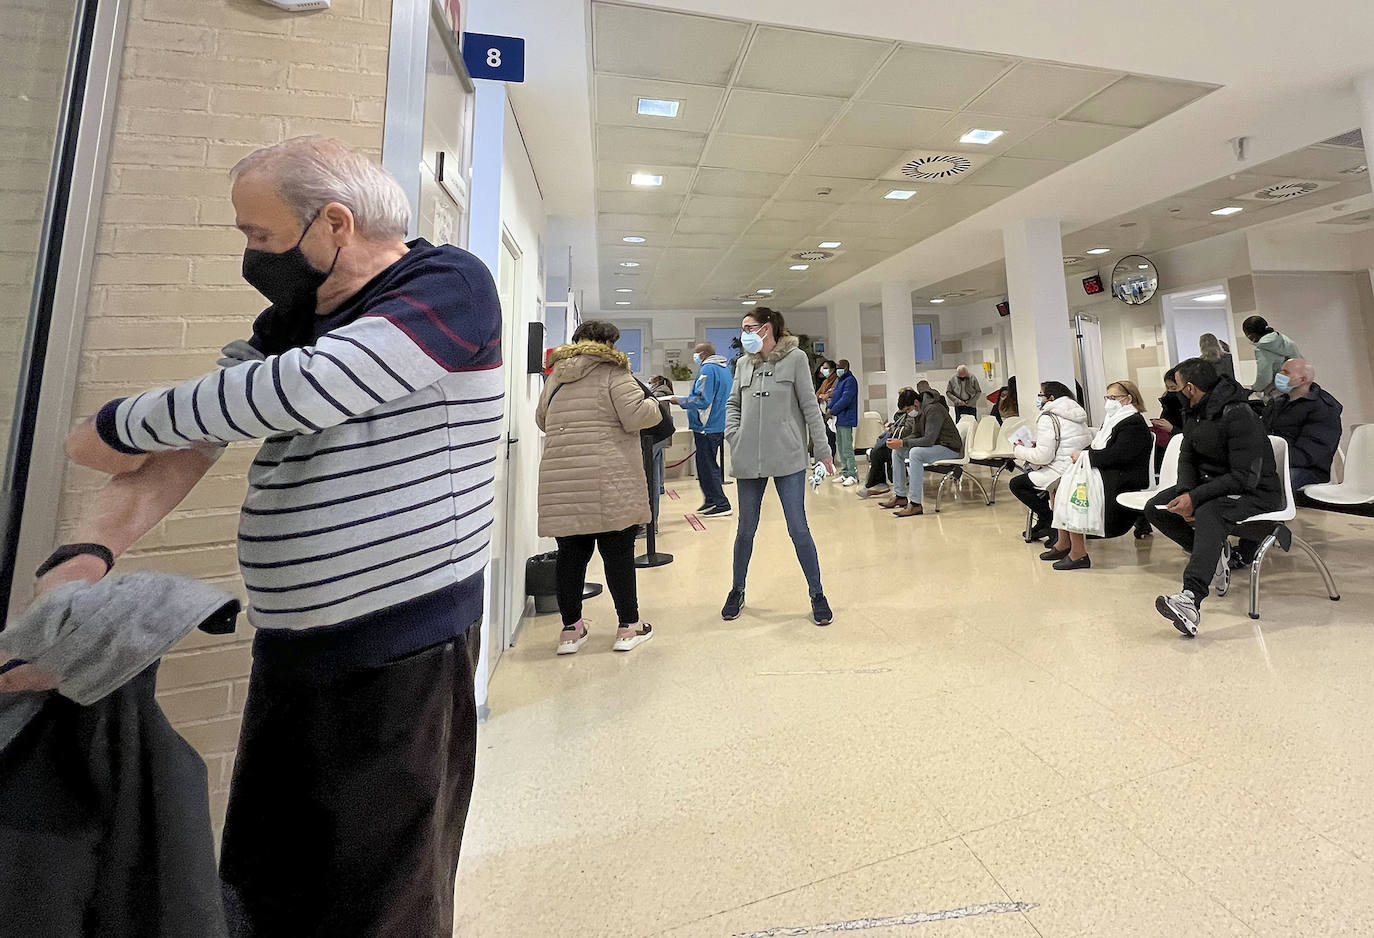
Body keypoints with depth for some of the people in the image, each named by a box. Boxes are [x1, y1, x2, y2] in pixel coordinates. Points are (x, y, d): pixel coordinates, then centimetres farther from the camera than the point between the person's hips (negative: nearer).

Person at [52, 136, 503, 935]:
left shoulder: (452, 285, -10)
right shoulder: (292, 317, 13)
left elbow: (308, 388, -22)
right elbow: (198, 431, 7)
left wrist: (115, 427, -7)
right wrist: (92, 554, -7)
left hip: (402, 650, -7)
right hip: (290, 644, 7)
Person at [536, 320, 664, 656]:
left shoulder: (556, 377, 18)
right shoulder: (613, 373, -1)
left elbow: (542, 420, 26)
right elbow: (636, 416, -10)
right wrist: (654, 403, 10)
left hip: (560, 483, 6)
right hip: (608, 483, -5)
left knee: (571, 554, 11)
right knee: (618, 552, 4)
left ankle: (570, 629, 21)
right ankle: (629, 627, 16)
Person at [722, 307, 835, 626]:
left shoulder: (795, 358, -1)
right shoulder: (743, 364, 9)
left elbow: (809, 406, -2)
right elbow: (733, 404, 17)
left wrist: (822, 450, -4)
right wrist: (733, 436, 1)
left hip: (788, 458, -3)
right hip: (749, 460, 3)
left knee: (798, 528, 0)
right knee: (746, 529, 12)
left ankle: (817, 594, 18)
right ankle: (737, 590, 30)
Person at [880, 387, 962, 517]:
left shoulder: (933, 410, -23)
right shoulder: (918, 411, 6)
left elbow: (929, 440, -30)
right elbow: (915, 434, 9)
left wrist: (903, 442, -29)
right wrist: (899, 442, -11)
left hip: (949, 448, -10)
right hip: (933, 446, 10)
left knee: (915, 452, -34)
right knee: (897, 451, 3)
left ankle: (915, 504, -34)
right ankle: (900, 496, 5)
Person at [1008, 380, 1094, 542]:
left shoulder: (1048, 418, -15)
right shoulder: (1078, 415, 13)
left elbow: (1043, 456, -19)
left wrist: (1019, 451, -3)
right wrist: (1037, 446, 15)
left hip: (1062, 473, -9)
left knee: (1015, 484, 4)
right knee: (1031, 473, 27)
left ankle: (1049, 518, 4)